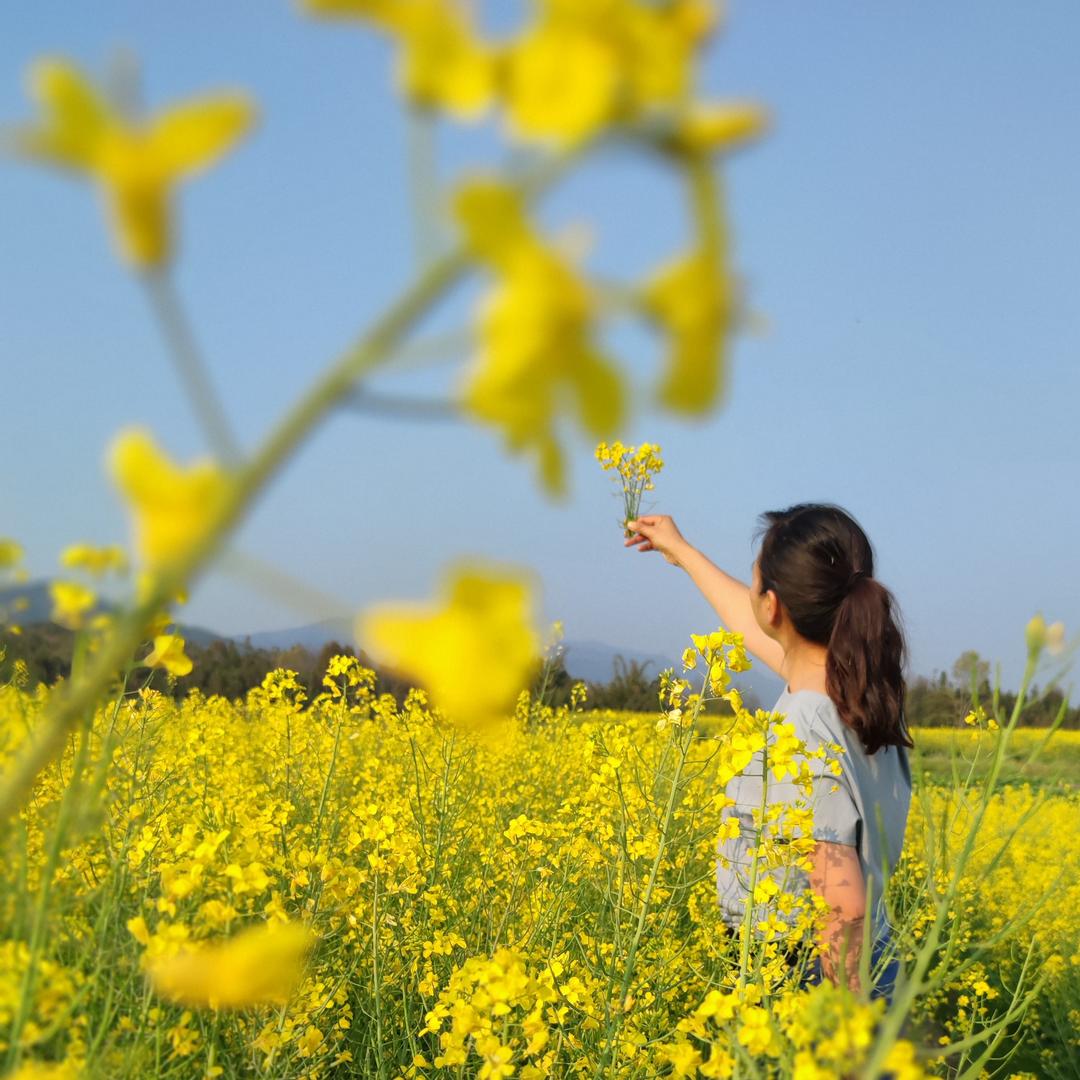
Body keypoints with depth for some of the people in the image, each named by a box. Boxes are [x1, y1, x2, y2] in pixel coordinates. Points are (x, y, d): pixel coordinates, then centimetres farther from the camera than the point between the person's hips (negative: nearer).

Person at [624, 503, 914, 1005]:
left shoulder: (798, 743, -29)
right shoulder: (860, 682, -1)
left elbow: (844, 909, -32)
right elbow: (755, 628, 19)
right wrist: (682, 551, 32)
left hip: (810, 980, -9)